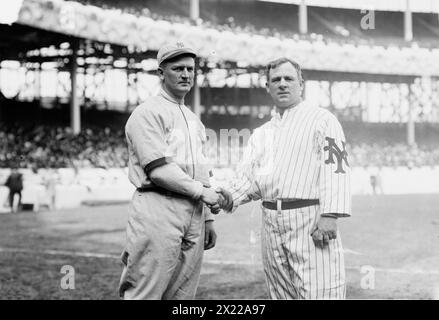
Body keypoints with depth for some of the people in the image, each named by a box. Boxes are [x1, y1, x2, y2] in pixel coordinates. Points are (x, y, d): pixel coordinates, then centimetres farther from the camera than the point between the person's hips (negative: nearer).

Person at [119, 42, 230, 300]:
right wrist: (202, 191, -8)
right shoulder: (148, 113, -4)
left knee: (184, 295, 7)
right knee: (145, 294, -8)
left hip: (194, 212, 8)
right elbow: (159, 170, -14)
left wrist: (207, 218, 17)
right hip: (158, 211, -8)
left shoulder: (194, 120, 23)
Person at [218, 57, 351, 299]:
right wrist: (229, 198, -6)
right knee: (281, 294, 11)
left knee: (318, 293, -13)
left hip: (310, 218, -6)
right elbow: (249, 177, 15)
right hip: (271, 223, 6)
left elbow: (336, 168, -9)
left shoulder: (321, 119, 2)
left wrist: (330, 214, -21)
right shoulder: (261, 133, 21)